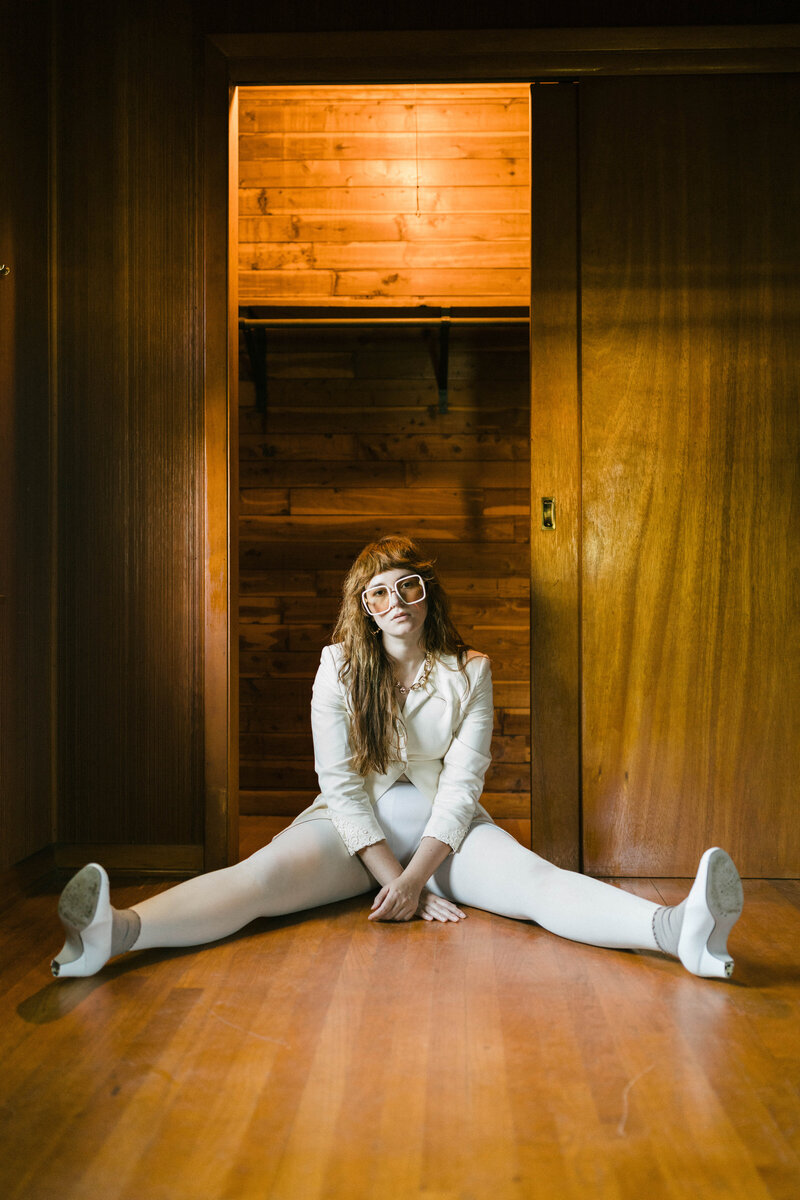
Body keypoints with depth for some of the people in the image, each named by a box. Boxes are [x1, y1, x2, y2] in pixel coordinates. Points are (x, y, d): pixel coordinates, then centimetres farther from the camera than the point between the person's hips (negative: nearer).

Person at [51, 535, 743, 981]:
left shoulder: (470, 672, -1)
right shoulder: (339, 668, -2)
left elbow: (462, 783, -8)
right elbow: (341, 781, -8)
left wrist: (416, 875, -21)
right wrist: (393, 877, -18)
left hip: (446, 827, 1)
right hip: (356, 825, 0)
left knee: (536, 879, -28)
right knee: (262, 876, -30)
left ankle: (676, 930, -52)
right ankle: (117, 932, -54)